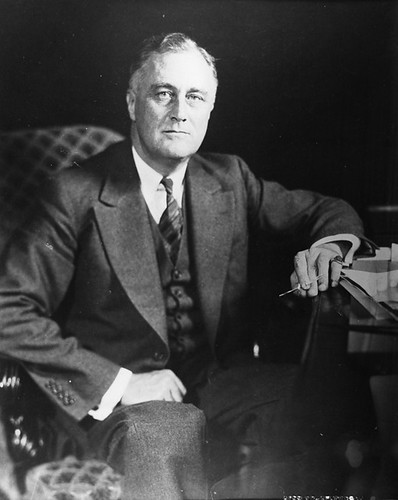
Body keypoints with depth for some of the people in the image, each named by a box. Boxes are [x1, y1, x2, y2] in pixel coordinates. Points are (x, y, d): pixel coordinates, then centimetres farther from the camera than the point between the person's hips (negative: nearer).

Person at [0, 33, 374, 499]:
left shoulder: (229, 178, 6)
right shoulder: (77, 194, -9)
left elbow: (326, 210, 17)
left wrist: (326, 246, -9)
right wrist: (118, 382, -17)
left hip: (223, 382, 5)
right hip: (125, 402, -4)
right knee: (169, 435, -38)